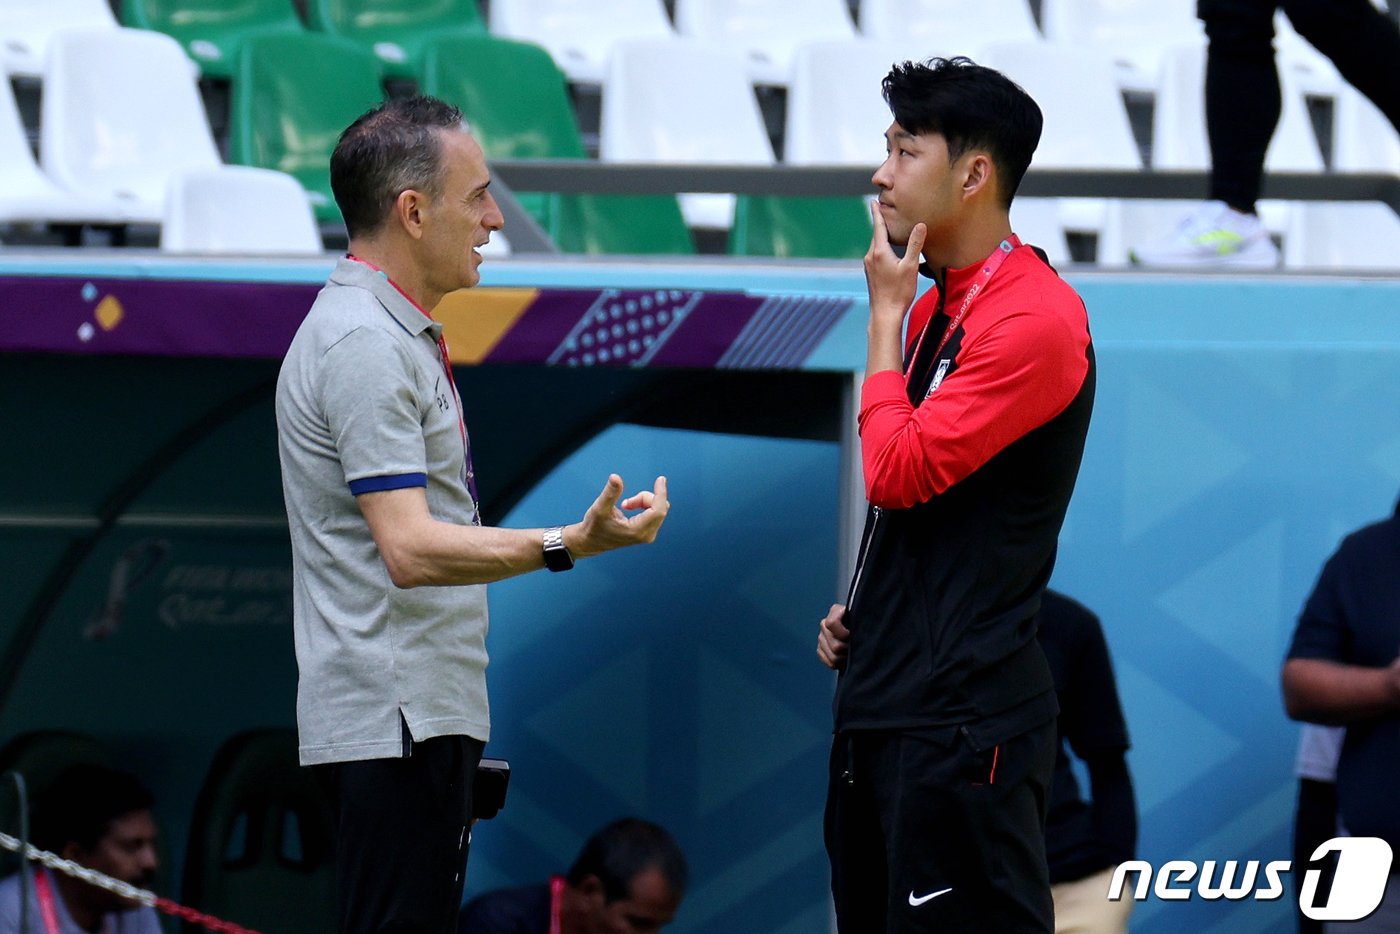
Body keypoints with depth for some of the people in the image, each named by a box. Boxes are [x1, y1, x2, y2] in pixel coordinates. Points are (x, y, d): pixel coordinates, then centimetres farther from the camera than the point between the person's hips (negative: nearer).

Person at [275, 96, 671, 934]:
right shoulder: (365, 345, -16)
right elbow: (410, 548, -24)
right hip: (395, 723, -11)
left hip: (426, 713, 11)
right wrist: (568, 547, -34)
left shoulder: (395, 332, 19)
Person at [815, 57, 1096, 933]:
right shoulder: (935, 306, 14)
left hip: (962, 715, -9)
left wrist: (887, 310, -9)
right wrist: (860, 612, 11)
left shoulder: (1034, 319, -14)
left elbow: (899, 472, -19)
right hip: (883, 698, 9)